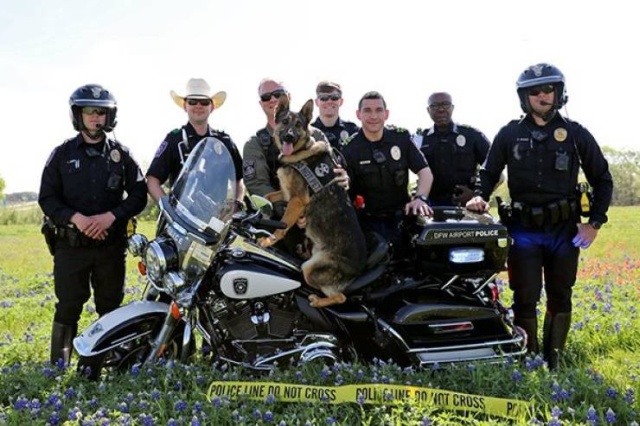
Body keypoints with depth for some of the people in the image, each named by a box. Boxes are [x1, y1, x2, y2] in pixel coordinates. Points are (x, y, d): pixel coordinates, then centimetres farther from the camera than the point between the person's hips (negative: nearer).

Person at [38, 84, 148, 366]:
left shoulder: (121, 154, 7)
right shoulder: (62, 154, 5)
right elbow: (47, 197, 2)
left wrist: (111, 216, -13)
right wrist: (76, 218, -16)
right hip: (70, 244, -1)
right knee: (68, 308, -1)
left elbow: (139, 194, 4)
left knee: (111, 308, 7)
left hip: (111, 243, 1)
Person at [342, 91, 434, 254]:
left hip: (401, 217, 2)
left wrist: (420, 198, -17)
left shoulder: (401, 138, 3)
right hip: (369, 223, -2)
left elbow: (425, 171, 0)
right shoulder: (350, 149, -4)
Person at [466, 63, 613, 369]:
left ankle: (552, 363, 22)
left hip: (565, 230, 1)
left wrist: (595, 222, 0)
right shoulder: (510, 134, 3)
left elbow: (602, 179, 8)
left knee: (560, 298, 9)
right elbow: (489, 172, 12)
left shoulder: (576, 134, 3)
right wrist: (481, 196, -9)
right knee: (526, 298, -2)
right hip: (524, 231, -1)